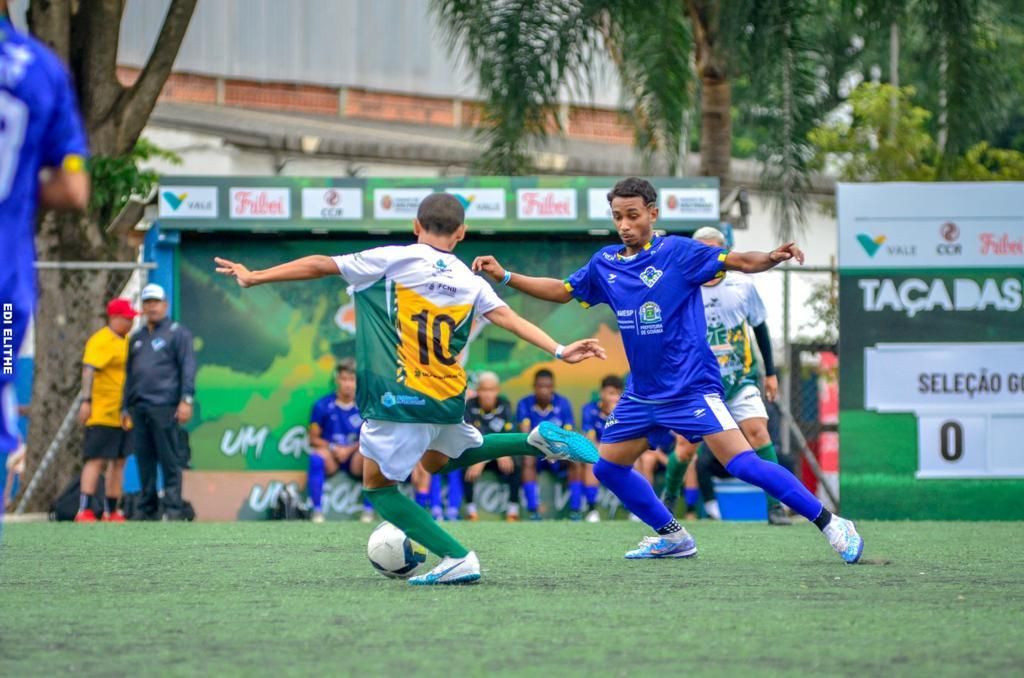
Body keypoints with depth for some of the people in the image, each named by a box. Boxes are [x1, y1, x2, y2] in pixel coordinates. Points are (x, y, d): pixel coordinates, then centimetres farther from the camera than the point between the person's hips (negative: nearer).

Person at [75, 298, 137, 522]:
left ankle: (111, 512, 13)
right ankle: (84, 511, -13)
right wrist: (86, 401, -29)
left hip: (123, 416, 8)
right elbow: (89, 370, -20)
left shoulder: (126, 341, 17)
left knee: (118, 462, 8)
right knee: (96, 460, -11)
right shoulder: (101, 341, -11)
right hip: (102, 414, -8)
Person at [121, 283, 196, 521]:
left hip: (164, 407, -6)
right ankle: (147, 509, 10)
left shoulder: (177, 332, 3)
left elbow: (187, 367, -4)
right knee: (144, 462, 6)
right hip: (139, 408, 6)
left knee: (170, 461, -8)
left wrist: (186, 400, -13)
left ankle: (173, 509, -9)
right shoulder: (137, 338, 22)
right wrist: (125, 408, 22)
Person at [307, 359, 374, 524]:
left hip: (355, 457, 0)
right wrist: (334, 448, -14)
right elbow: (314, 439, 2)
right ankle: (317, 511, -29)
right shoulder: (322, 405, -2)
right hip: (331, 456, 0)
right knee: (317, 456, -34)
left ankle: (368, 510, -24)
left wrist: (349, 449, -14)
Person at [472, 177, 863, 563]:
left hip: (691, 389, -7)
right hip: (642, 395, 7)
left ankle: (832, 526, -13)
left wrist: (773, 257, -36)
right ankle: (673, 538, 27)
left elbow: (740, 261, -16)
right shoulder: (605, 264, 6)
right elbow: (561, 291, 20)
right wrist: (505, 276, 12)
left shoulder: (677, 252, -11)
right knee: (608, 467, 12)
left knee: (741, 463, -18)